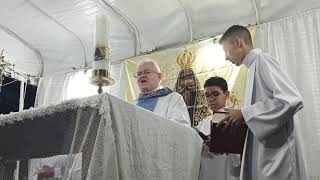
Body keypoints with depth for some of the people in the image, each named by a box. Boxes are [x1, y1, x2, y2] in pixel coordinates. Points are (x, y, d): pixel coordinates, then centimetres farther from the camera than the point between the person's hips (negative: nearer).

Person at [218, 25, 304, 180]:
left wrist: (244, 113, -17)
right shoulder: (254, 65, 17)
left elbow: (292, 99, -21)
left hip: (273, 152, -8)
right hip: (259, 152, 8)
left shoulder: (261, 59, -8)